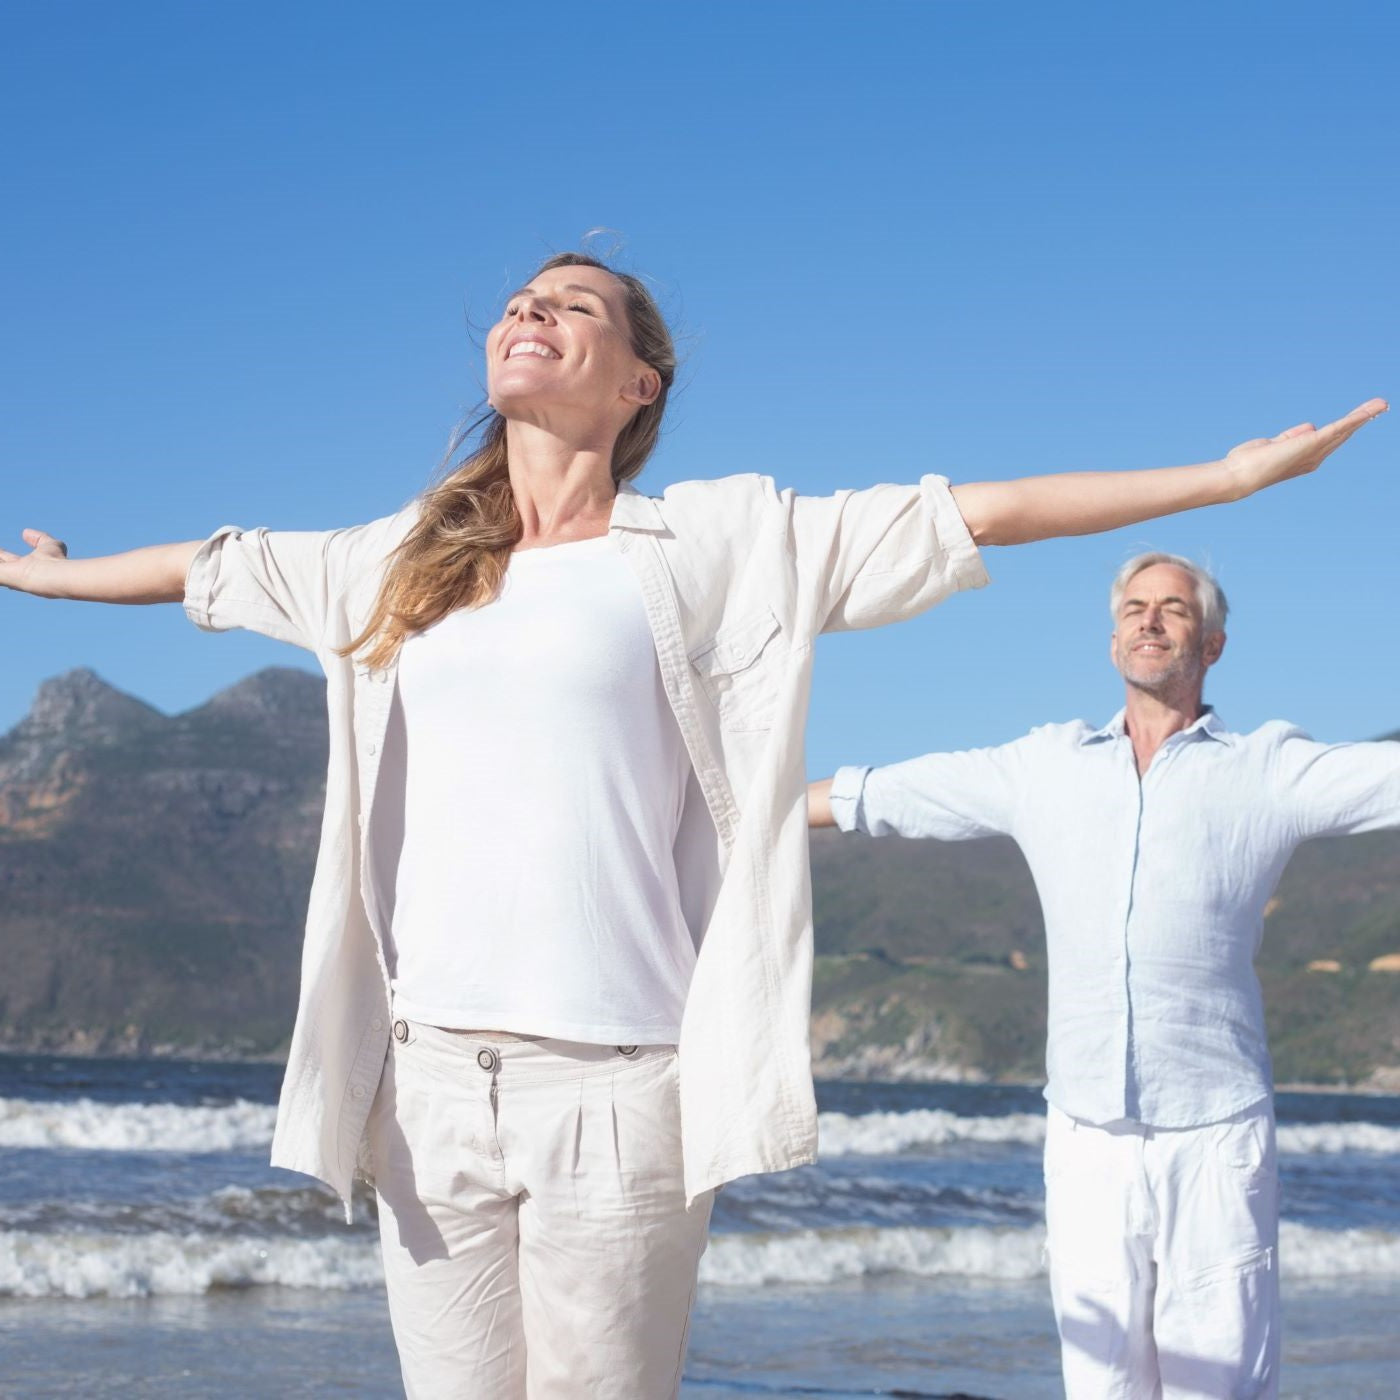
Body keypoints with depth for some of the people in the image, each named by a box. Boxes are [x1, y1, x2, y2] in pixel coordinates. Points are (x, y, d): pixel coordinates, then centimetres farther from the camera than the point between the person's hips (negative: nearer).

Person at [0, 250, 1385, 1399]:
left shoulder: (720, 543, 4)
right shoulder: (406, 559, 17)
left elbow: (973, 514, 2)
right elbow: (216, 565, 31)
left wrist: (1229, 473, 1)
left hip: (620, 1089, -4)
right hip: (430, 1079, 4)